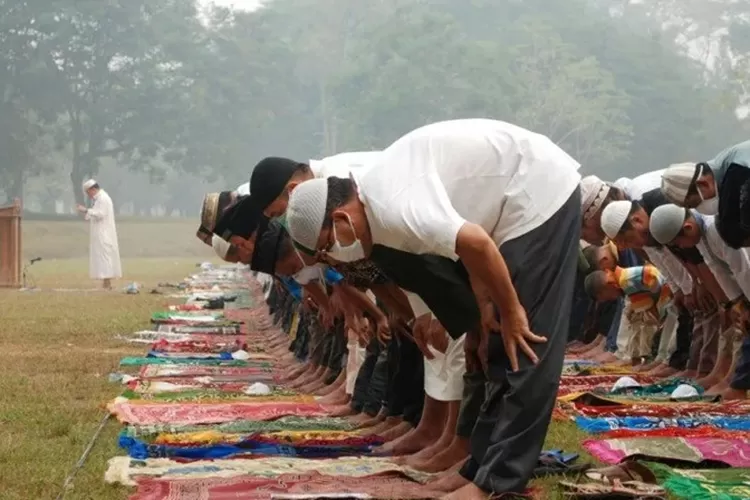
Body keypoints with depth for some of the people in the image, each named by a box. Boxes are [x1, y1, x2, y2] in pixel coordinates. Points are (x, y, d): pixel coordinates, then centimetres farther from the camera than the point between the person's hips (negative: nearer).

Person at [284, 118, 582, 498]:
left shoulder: (394, 209, -27)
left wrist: (510, 313, -21)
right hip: (530, 196, 10)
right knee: (504, 350, 12)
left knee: (525, 351, -9)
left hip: (541, 193, -10)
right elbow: (465, 238, 11)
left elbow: (476, 244, -34)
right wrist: (486, 301, 6)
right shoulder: (379, 193, 5)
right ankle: (486, 466, 19)